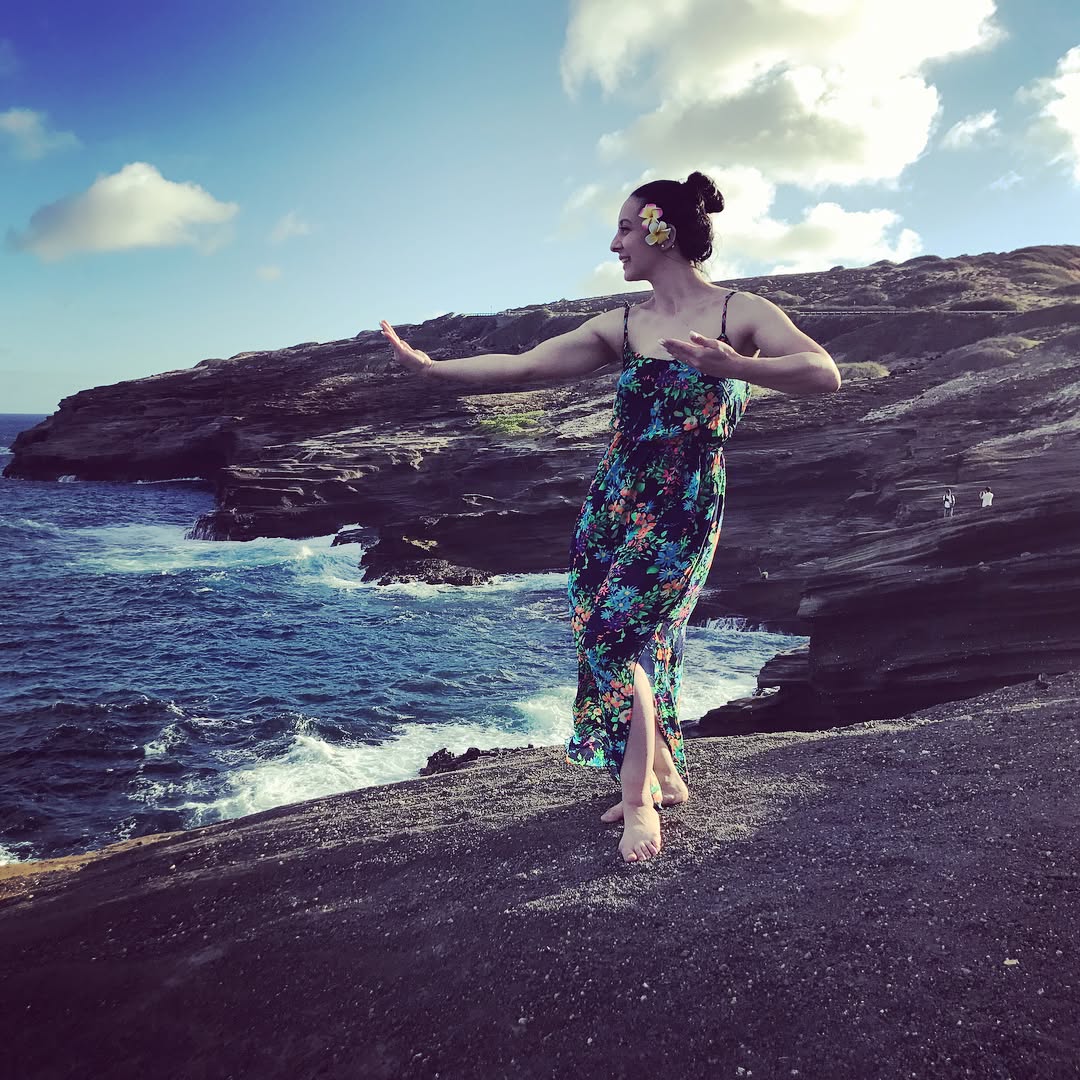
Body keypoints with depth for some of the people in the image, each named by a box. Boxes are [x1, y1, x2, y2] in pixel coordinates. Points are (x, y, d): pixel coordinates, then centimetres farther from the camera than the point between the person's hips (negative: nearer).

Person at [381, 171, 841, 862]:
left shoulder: (742, 313, -3)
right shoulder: (622, 327, 9)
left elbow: (825, 375, -16)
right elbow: (519, 367, 10)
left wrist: (733, 365, -30)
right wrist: (431, 367, 8)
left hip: (684, 513, -5)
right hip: (612, 504, 5)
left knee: (617, 632, -15)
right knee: (638, 646, 6)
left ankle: (639, 800, 2)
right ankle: (664, 778, 27)